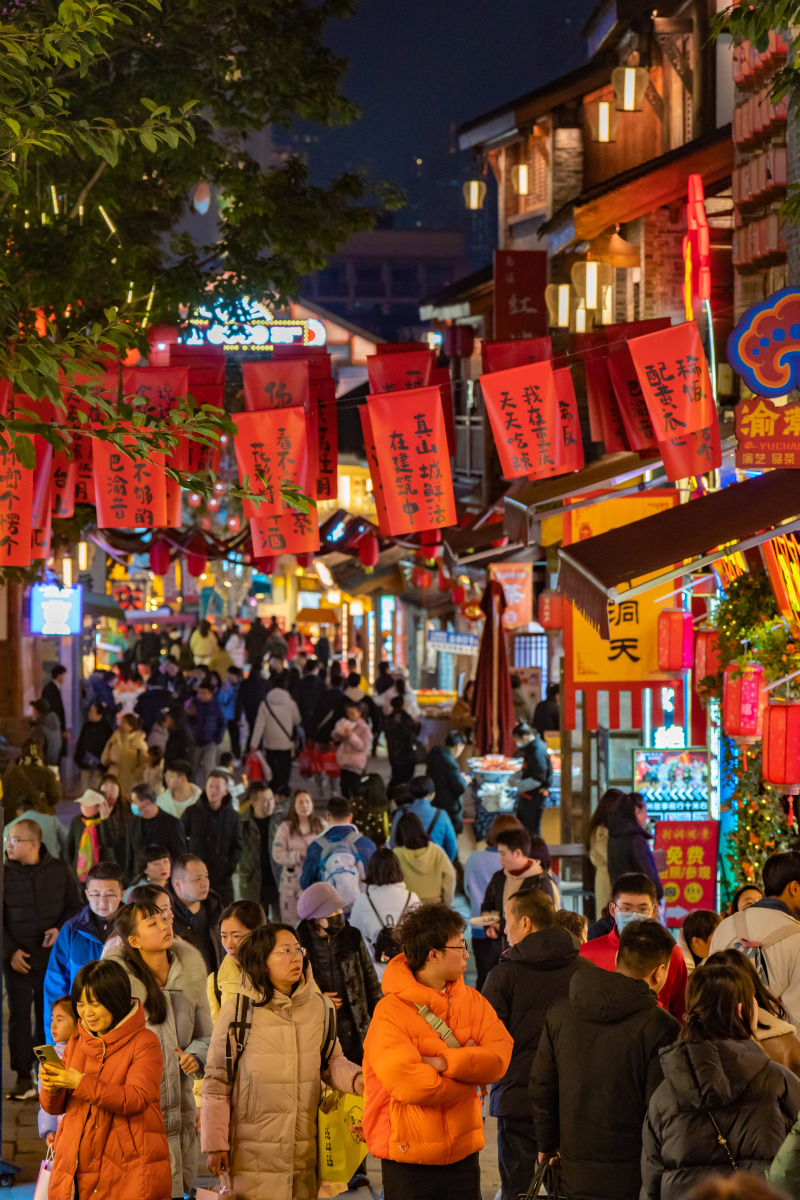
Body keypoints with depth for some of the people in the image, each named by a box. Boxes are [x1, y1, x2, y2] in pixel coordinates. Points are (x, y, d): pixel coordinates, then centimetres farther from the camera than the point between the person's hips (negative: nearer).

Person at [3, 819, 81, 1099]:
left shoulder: (59, 871, 1)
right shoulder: (5, 874, -1)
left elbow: (75, 906, 8)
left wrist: (60, 929, -10)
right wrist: (10, 951, -8)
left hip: (52, 957, 1)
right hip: (18, 959, -1)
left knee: (48, 1015, 6)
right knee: (19, 1016, -3)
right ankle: (23, 1078, 3)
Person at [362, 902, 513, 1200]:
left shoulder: (472, 1001, 6)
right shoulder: (391, 1011, -14)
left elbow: (500, 1058, -7)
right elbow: (408, 1083, -25)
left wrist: (444, 1063, -20)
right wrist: (467, 1065, -11)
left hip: (463, 1153, 5)